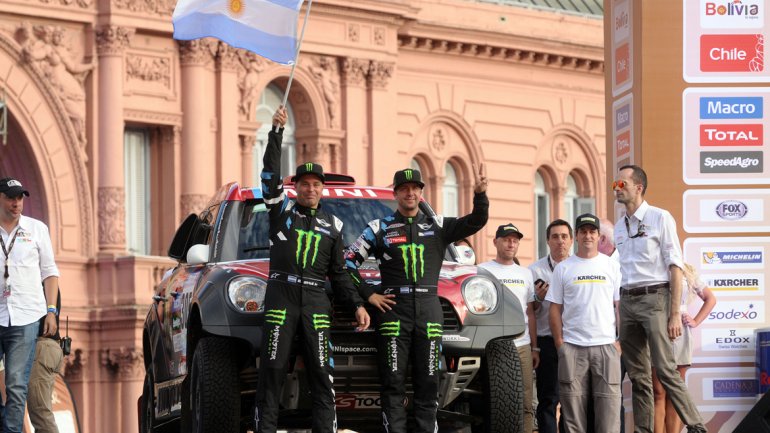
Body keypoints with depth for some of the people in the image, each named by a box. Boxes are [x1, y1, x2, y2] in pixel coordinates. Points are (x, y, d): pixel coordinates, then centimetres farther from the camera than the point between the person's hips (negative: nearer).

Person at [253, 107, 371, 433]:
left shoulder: (332, 225, 17)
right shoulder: (281, 210, 11)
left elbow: (338, 272, 19)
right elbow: (270, 174, -3)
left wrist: (357, 304, 8)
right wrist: (277, 132, -9)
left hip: (316, 301, 2)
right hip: (280, 296, -2)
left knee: (321, 372, -2)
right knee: (272, 370, -5)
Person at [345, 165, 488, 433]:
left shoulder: (438, 226, 13)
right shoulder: (380, 228, 7)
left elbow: (476, 222, 2)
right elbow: (348, 263, 7)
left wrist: (480, 194, -16)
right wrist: (368, 295, -1)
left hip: (429, 311, 2)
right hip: (393, 310, -2)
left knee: (428, 382, 1)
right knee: (393, 383, -4)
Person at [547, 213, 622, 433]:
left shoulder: (612, 266, 8)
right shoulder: (563, 269, 7)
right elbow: (555, 309, 7)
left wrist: (621, 340, -1)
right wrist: (559, 343, 0)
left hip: (606, 346, 0)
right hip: (572, 347, 0)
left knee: (608, 404, -4)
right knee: (573, 404, 1)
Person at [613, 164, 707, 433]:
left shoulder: (659, 218, -3)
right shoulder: (619, 227, 15)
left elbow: (675, 267, -7)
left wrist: (675, 314, -14)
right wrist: (615, 315, 10)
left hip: (654, 298, -6)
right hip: (627, 301, 6)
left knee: (665, 369, -14)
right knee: (637, 375, 7)